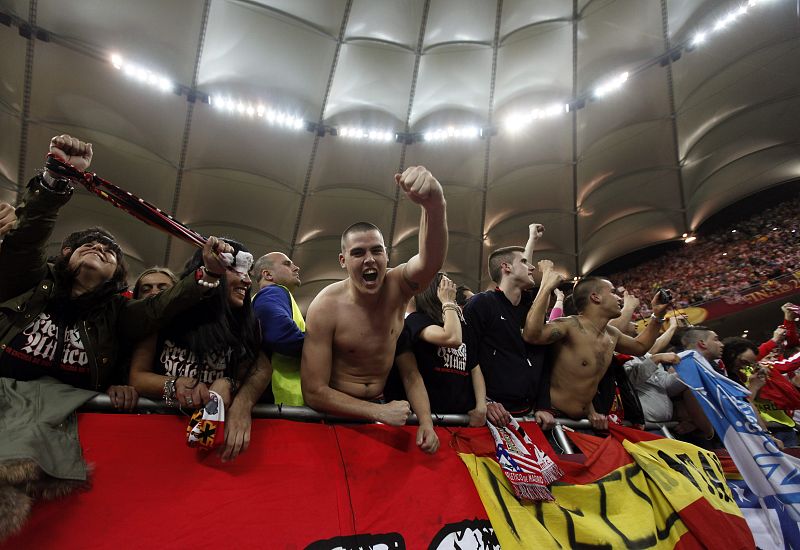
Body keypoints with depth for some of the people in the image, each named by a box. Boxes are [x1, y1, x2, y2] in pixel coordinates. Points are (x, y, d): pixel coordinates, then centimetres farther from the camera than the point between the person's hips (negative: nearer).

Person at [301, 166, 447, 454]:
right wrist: (379, 412, -21)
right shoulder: (326, 307, -19)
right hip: (337, 415, -2)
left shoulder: (397, 287, -11)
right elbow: (314, 392, -17)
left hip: (381, 406, 3)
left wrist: (434, 204, -53)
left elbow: (431, 261, -34)